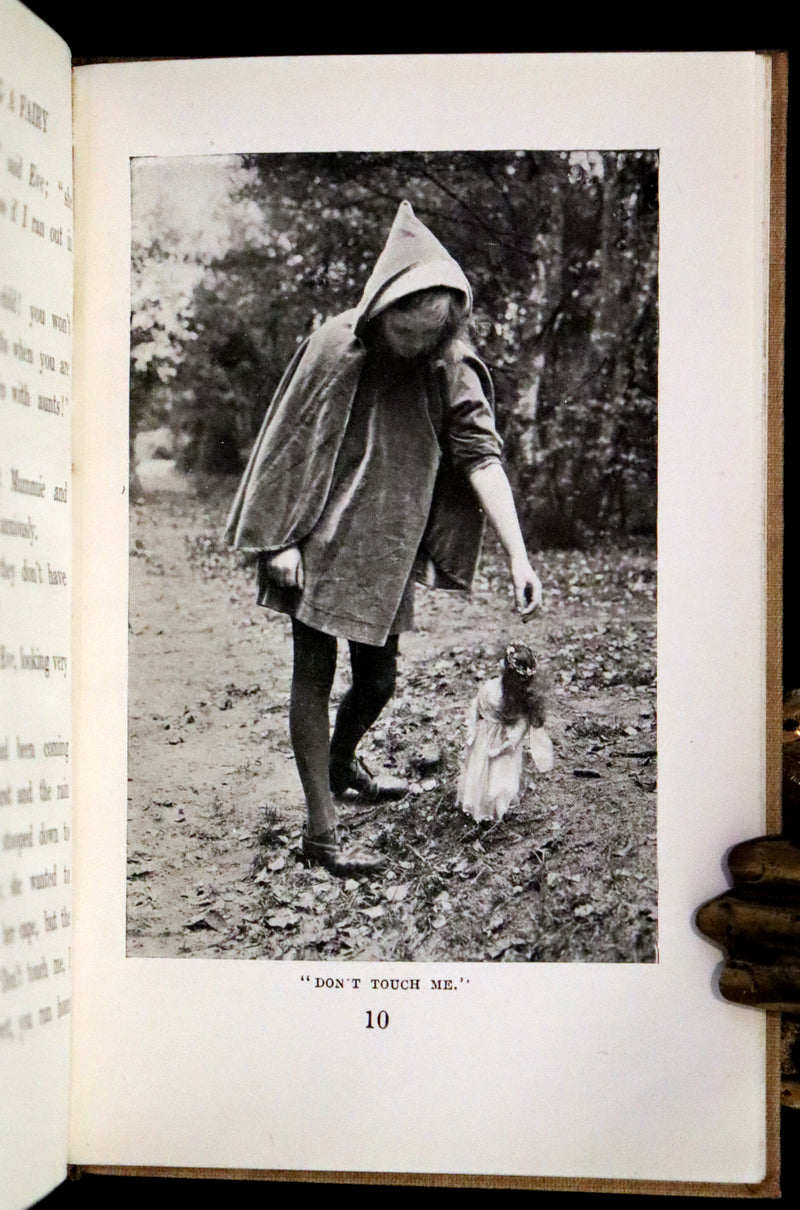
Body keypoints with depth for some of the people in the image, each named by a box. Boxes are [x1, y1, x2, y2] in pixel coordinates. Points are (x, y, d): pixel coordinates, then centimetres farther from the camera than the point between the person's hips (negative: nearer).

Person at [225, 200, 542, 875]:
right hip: (320, 545, -3)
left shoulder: (452, 371, -5)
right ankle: (321, 832, 6)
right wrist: (282, 541, -10)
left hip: (386, 553, 4)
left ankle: (342, 763, 44)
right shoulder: (336, 347, -13)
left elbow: (482, 455, -13)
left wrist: (518, 555, -23)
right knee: (314, 677, -1)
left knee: (378, 679, 13)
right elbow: (291, 443, -7)